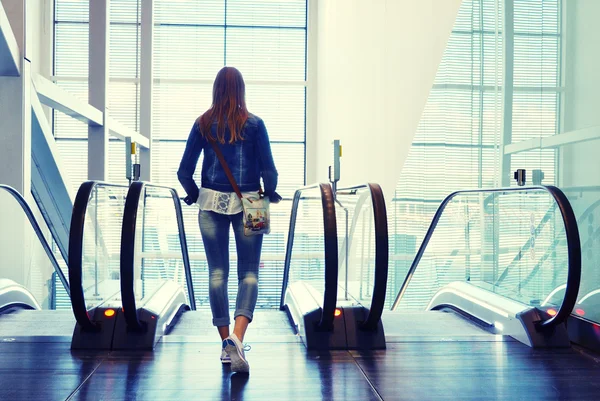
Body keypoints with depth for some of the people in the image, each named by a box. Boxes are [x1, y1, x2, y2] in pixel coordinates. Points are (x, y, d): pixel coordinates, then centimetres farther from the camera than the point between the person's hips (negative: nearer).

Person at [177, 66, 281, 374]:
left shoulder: (203, 124, 3)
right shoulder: (254, 124, -2)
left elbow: (184, 171, 2)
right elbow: (269, 170, -4)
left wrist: (194, 194, 20)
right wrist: (270, 193, 15)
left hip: (212, 202, 2)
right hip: (248, 203, -1)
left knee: (217, 273, 9)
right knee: (249, 272, 3)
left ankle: (225, 344, 14)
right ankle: (237, 337, -15)